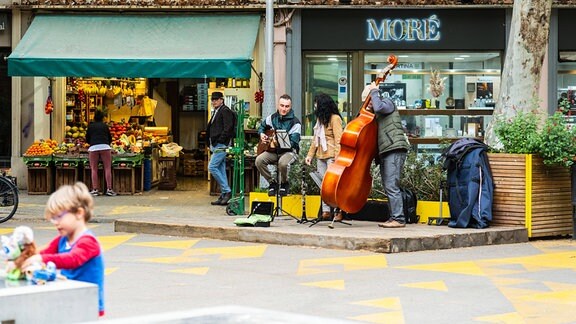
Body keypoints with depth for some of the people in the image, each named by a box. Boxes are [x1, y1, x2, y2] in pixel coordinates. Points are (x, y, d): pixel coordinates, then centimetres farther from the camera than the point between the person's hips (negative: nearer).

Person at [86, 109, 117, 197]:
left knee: (94, 169, 3)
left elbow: (87, 139, 21)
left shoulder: (90, 126, 17)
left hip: (93, 147, 0)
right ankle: (109, 189, -5)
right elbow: (110, 138, 24)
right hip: (105, 146, 0)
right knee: (107, 168, 1)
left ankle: (95, 189, -1)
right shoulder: (105, 126, 18)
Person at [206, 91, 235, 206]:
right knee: (221, 170, 9)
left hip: (221, 145, -10)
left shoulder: (225, 111, -10)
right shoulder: (216, 112, 20)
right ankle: (223, 196, 11)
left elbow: (228, 128, -19)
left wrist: (220, 140, -19)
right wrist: (211, 143, 14)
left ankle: (227, 191, -9)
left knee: (212, 167, -14)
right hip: (216, 145, 10)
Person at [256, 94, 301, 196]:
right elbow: (262, 126, 27)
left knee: (283, 163, -39)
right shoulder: (272, 118, 6)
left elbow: (293, 143, -20)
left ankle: (284, 184, -5)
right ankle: (272, 183, -3)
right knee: (259, 160, -24)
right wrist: (262, 134, 5)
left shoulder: (295, 123, -11)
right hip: (273, 150, 5)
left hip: (289, 151, -5)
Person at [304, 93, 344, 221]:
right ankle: (325, 211, 6)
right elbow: (315, 139, 22)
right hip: (320, 156, 8)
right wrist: (310, 154, 13)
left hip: (331, 156, -8)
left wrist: (337, 156, -20)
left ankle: (338, 211, -6)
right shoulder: (320, 119, 19)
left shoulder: (334, 118, -6)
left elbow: (338, 139, -12)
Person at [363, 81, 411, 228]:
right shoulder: (376, 114, 26)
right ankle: (394, 217, 14)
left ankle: (398, 219, -17)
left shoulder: (387, 102, 2)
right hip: (384, 152, 10)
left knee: (391, 186, -15)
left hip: (394, 150, -10)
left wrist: (374, 92, -5)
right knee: (388, 187, 10)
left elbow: (379, 107, -19)